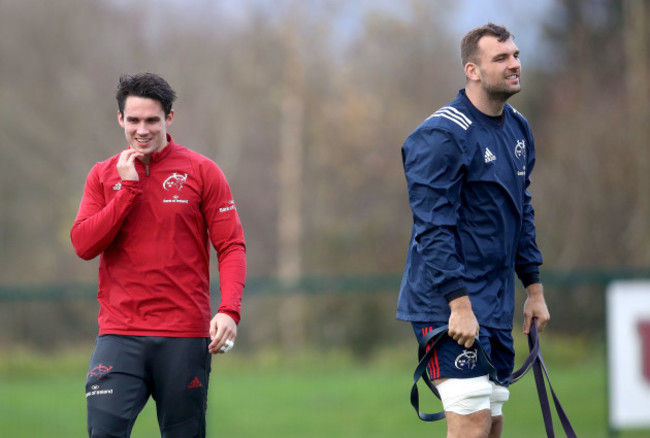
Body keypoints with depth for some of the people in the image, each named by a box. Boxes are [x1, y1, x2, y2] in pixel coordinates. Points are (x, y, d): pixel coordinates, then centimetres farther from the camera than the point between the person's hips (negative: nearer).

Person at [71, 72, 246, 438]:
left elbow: (232, 246, 0)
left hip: (186, 335, -1)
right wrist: (128, 188, -8)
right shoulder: (103, 176, 10)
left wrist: (229, 311, -14)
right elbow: (84, 245, -2)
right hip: (120, 335, 1)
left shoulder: (202, 172, 3)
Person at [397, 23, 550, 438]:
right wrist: (459, 303, -23)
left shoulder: (519, 129, 12)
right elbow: (433, 228, -19)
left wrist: (534, 287, 19)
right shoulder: (442, 136, -15)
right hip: (449, 305, -9)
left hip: (497, 307, 9)